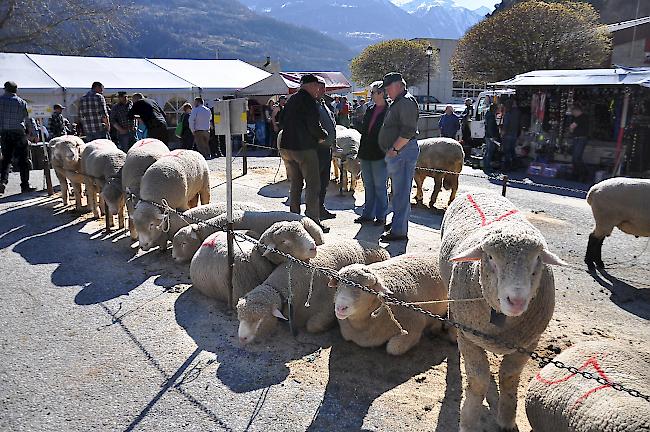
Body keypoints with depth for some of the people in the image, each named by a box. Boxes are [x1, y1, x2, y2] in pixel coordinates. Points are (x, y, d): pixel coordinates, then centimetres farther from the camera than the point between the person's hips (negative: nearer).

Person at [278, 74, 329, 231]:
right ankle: (313, 221, -5)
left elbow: (282, 123, 21)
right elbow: (314, 126, -16)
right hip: (304, 148, -8)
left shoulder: (291, 100, 15)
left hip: (287, 147, 8)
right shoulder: (308, 101, -11)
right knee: (313, 185, -3)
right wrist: (323, 135, 1)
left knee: (295, 185, 16)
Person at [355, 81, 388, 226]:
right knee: (368, 186, 13)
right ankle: (368, 214, 24)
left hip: (379, 155, -7)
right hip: (365, 154, 7)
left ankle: (381, 216, 13)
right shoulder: (370, 110, 12)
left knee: (379, 186, 2)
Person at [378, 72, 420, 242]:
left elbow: (409, 131, -22)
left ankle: (399, 230, -6)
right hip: (397, 152, 11)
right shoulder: (398, 102, 22)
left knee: (401, 192, -9)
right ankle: (398, 222, 28)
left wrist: (394, 149, -20)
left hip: (403, 151, -11)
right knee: (398, 190, 17)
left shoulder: (406, 102, -12)